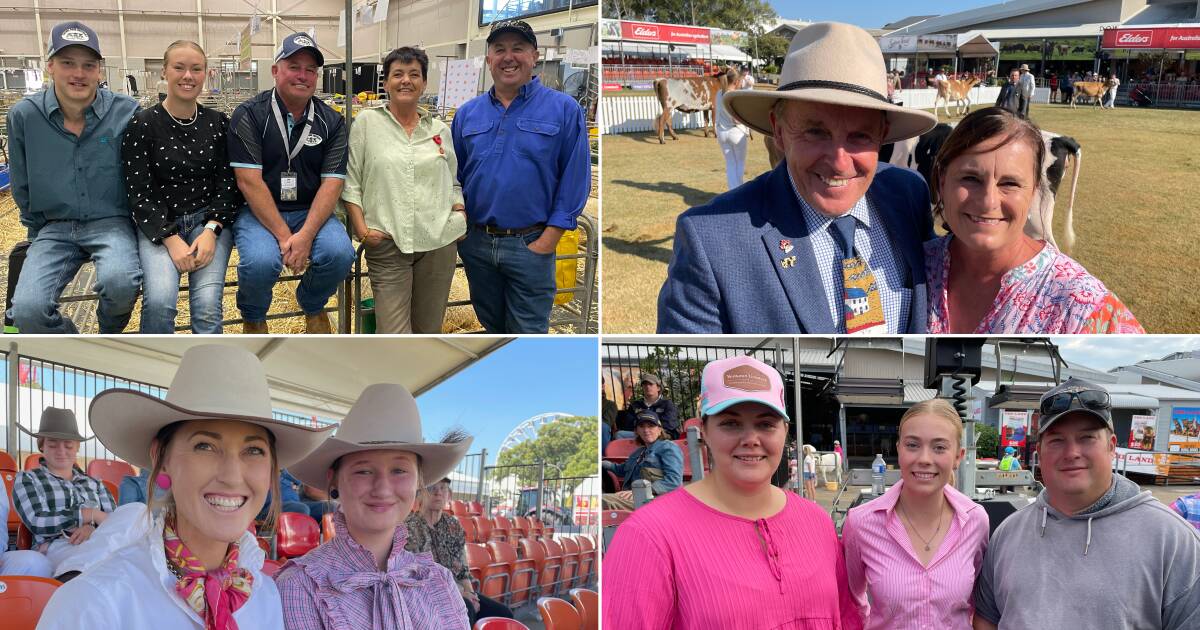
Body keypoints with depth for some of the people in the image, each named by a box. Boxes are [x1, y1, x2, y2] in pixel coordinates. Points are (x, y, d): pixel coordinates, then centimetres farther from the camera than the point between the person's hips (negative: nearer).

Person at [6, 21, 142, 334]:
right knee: (26, 311, -23)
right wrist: (38, 234, 14)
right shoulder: (23, 115, -1)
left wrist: (134, 221, 5)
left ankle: (109, 337, 2)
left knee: (120, 281, -35)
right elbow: (22, 188, 12)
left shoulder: (127, 112, -6)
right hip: (54, 228, 2)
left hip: (111, 223, -1)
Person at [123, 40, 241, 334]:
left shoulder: (218, 123, 7)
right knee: (159, 301, -28)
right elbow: (139, 192, -4)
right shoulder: (142, 125, -1)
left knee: (208, 304, -24)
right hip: (158, 225, -1)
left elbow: (229, 183, 5)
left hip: (210, 220, 2)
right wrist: (172, 240, -16)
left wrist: (211, 230, -12)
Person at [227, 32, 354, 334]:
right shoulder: (249, 115, -5)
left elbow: (332, 183, -5)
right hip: (259, 212, -2)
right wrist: (283, 235, -20)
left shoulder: (331, 122, 3)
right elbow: (249, 181, -13)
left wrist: (306, 235, -20)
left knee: (340, 254, -27)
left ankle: (313, 306, 10)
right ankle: (253, 317, 6)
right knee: (261, 261, -32)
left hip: (310, 211, 3)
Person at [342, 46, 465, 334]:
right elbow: (350, 181, 1)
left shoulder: (440, 129, 12)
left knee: (429, 331, 11)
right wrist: (362, 229, -8)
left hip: (439, 242, 3)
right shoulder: (367, 122, 3)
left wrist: (461, 216, 5)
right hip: (387, 244, -3)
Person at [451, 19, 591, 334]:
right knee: (490, 327, 18)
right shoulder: (467, 114, 8)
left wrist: (548, 240, -12)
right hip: (476, 243, 4)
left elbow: (575, 178, -7)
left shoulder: (564, 109, -5)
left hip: (531, 245, -4)